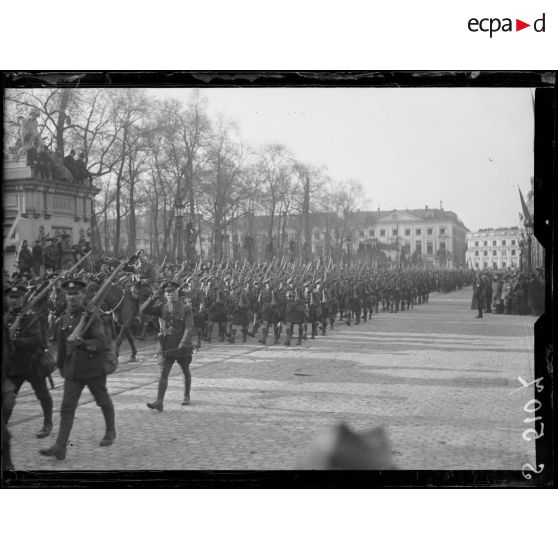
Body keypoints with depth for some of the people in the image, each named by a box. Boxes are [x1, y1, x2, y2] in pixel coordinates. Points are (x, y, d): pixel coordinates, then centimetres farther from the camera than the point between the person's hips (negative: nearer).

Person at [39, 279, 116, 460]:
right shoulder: (65, 318, 6)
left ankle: (110, 432, 37)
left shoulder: (91, 316, -12)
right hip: (72, 369, 5)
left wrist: (84, 343, -39)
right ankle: (60, 447, -5)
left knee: (103, 401, 15)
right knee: (67, 407, -3)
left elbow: (103, 342, -23)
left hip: (94, 368, -5)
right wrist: (61, 365, 23)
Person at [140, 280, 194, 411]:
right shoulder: (161, 308, 3)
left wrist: (183, 342, -32)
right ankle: (159, 402, -20)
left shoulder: (186, 309, -5)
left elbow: (189, 327, -16)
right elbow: (143, 310, -9)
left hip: (182, 347, -1)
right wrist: (153, 298, -21)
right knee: (163, 373, -12)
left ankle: (187, 396, 37)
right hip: (166, 347, 1)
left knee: (186, 372, 17)